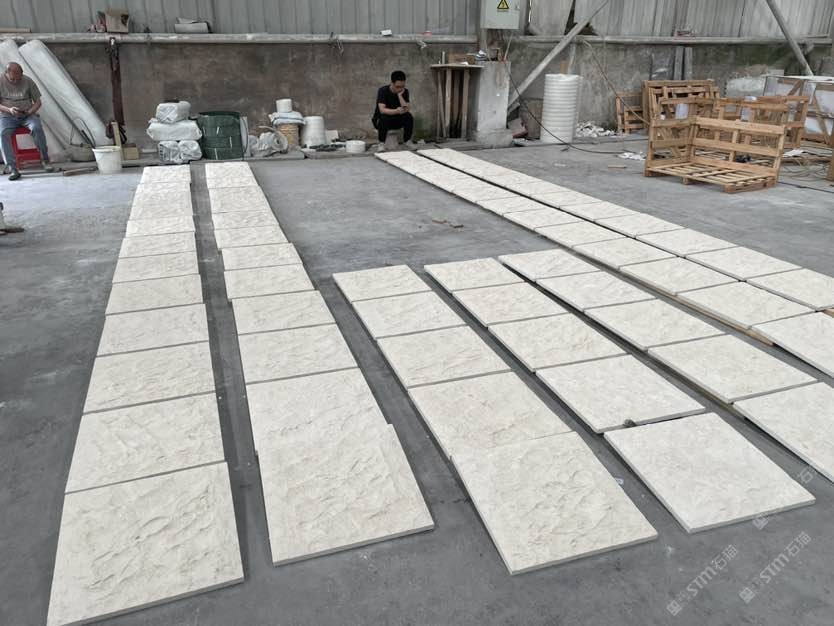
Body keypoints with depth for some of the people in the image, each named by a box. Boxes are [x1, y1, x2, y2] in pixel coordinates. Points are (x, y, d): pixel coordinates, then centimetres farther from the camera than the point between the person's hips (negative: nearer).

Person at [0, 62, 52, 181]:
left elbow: (38, 102, 7)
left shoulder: (28, 81, 3)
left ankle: (45, 161, -18)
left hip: (27, 114, 0)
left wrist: (29, 112, -13)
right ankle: (13, 169, -33)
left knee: (37, 128, -33)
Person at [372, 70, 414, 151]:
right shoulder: (383, 90, -18)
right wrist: (396, 111, -46)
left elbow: (407, 110, -18)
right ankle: (381, 144, -21)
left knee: (409, 117, -24)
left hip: (396, 121, 3)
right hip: (382, 119, -3)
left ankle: (408, 142, -10)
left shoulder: (405, 92, -6)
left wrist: (400, 95, -25)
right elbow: (382, 110, -30)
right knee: (384, 118, -37)